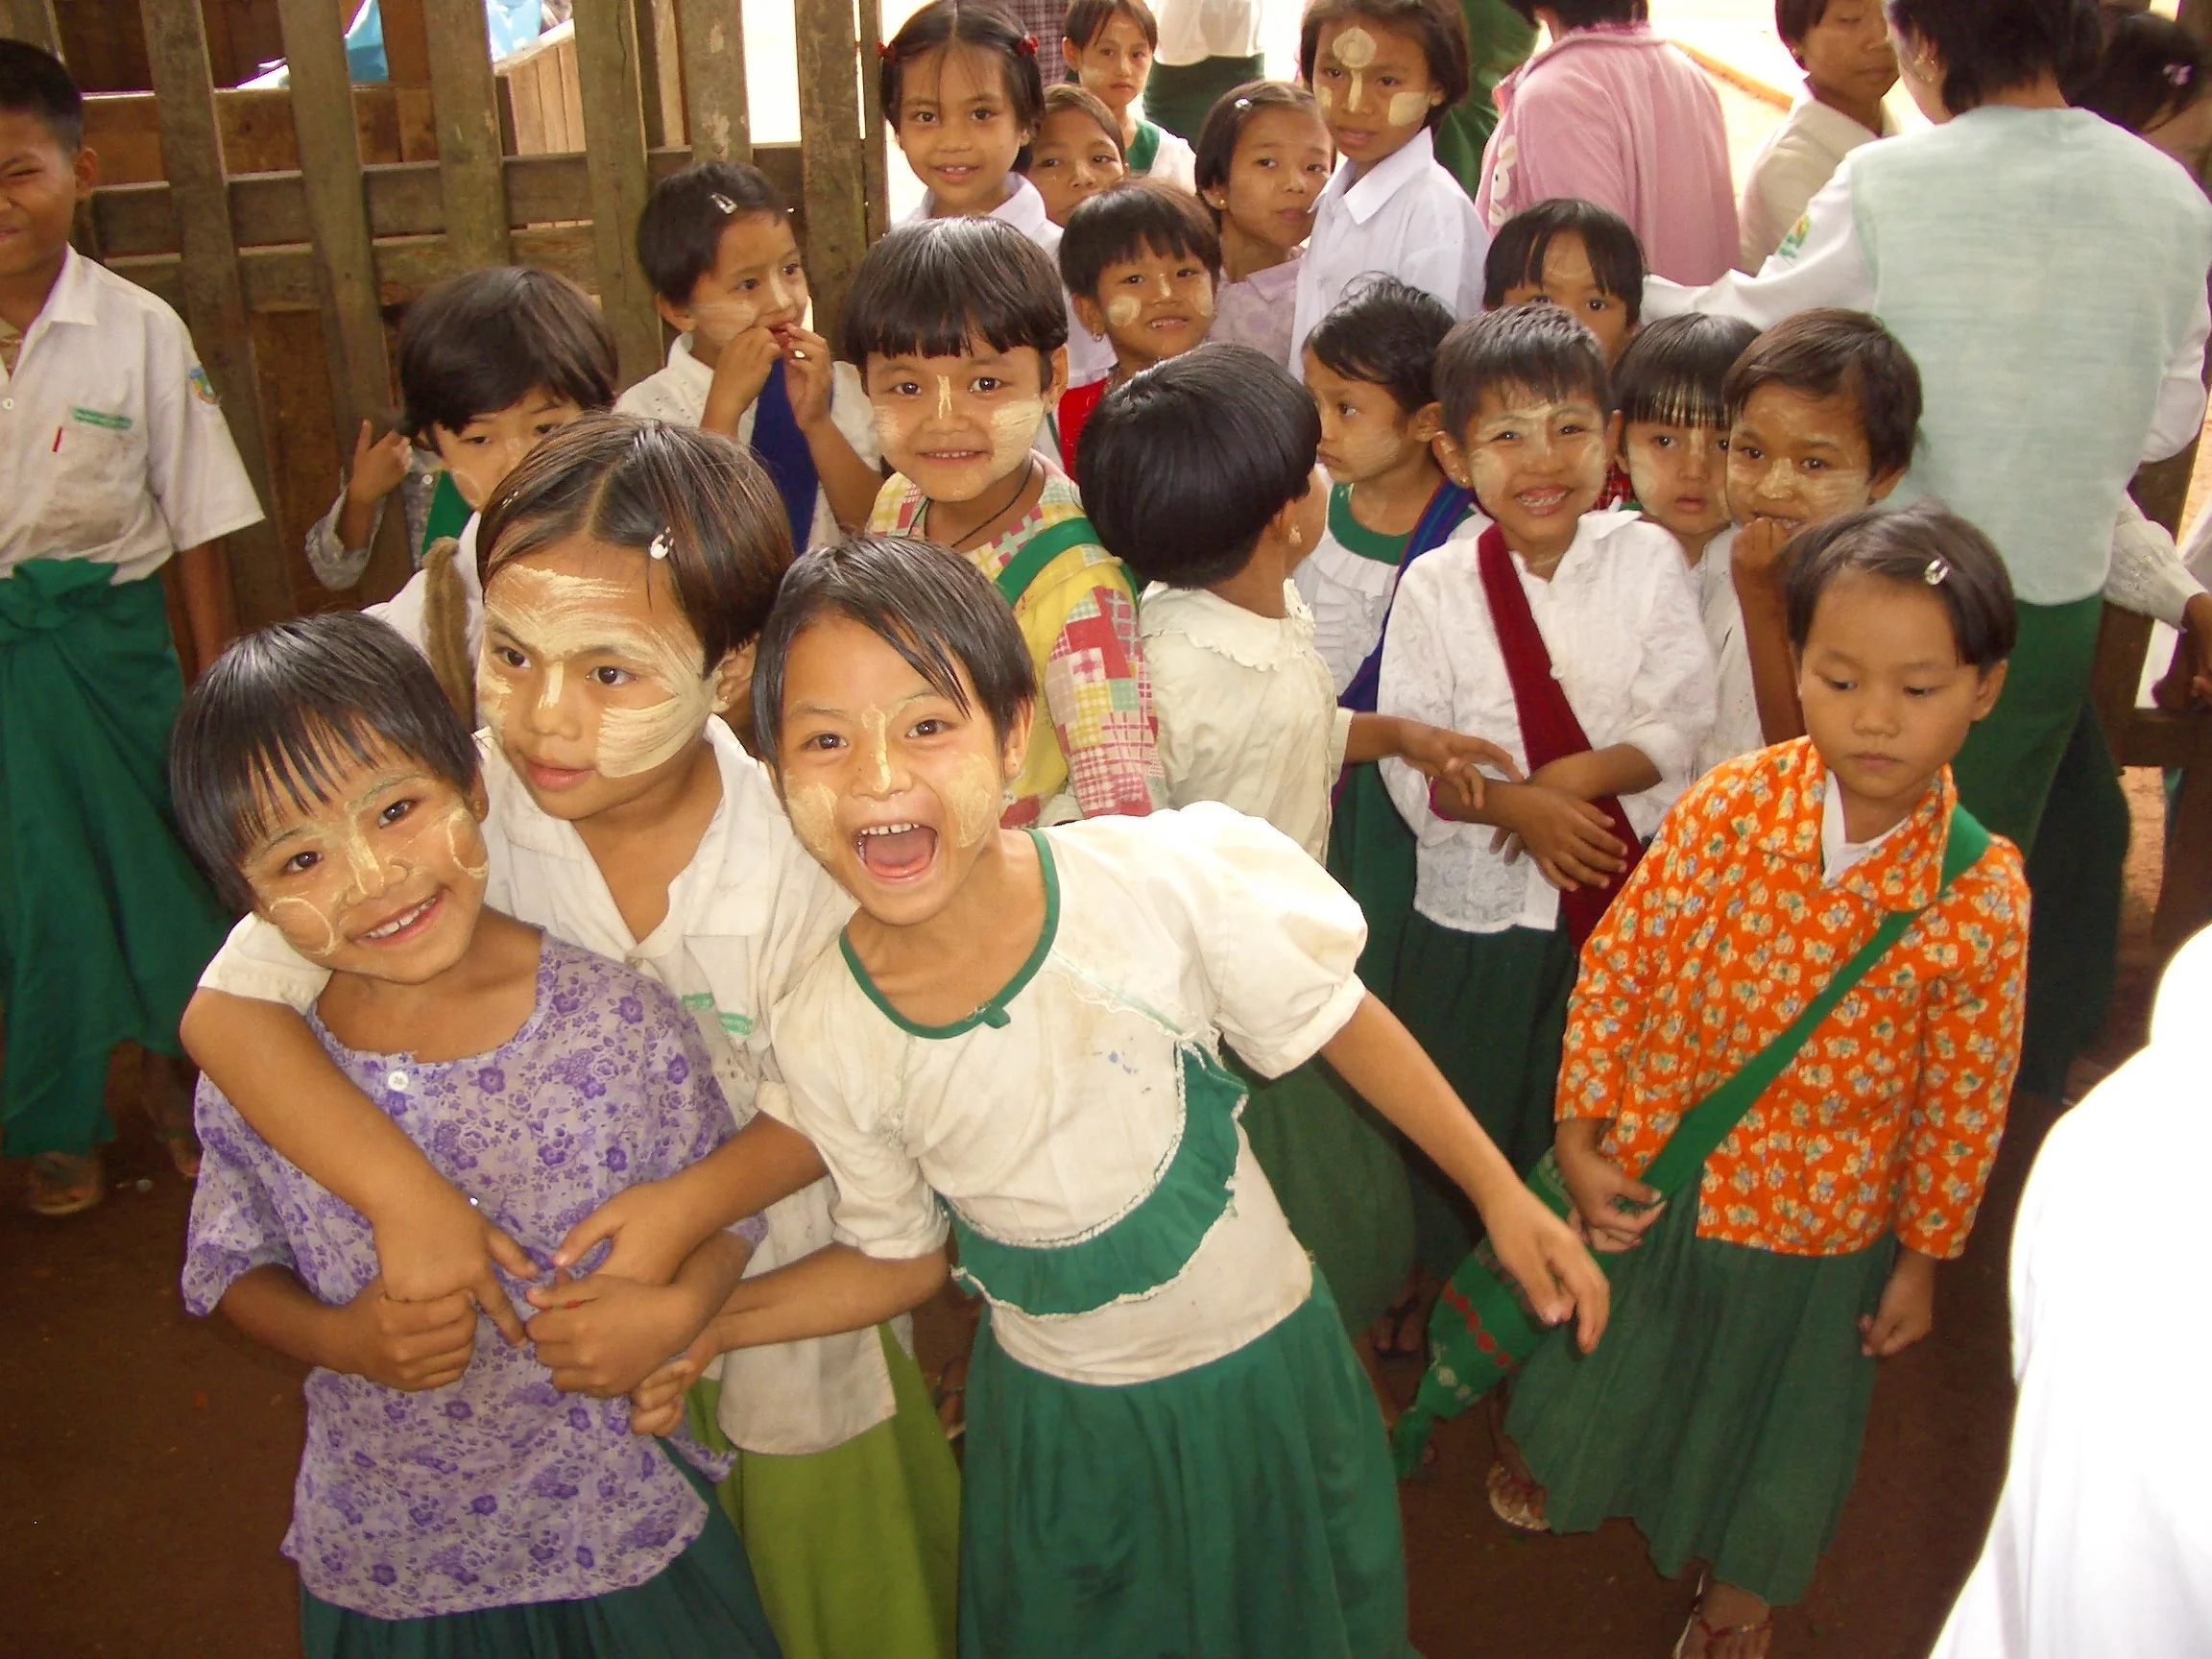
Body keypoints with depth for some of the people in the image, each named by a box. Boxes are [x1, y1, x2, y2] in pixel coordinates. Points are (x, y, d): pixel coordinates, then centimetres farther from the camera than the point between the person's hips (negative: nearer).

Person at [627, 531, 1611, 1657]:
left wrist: (1500, 1193, -3)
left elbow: (1339, 1026, -9)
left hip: (1262, 1366, -1)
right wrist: (700, 1322, -12)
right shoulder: (826, 1037, -18)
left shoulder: (1168, 879, -27)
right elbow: (899, 1259, -1)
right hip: (1060, 1424, 1)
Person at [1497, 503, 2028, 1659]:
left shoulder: (1983, 897, -22)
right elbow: (1616, 961, -10)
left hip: (1815, 1220, -1)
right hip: (1648, 1176, 1)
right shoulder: (1728, 808, -20)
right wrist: (1579, 1128, -11)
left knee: (1777, 1395, 24)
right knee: (1616, 1348, 28)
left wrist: (1923, 1254, -1)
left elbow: (1965, 1101, -10)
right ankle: (1573, 1474, 63)